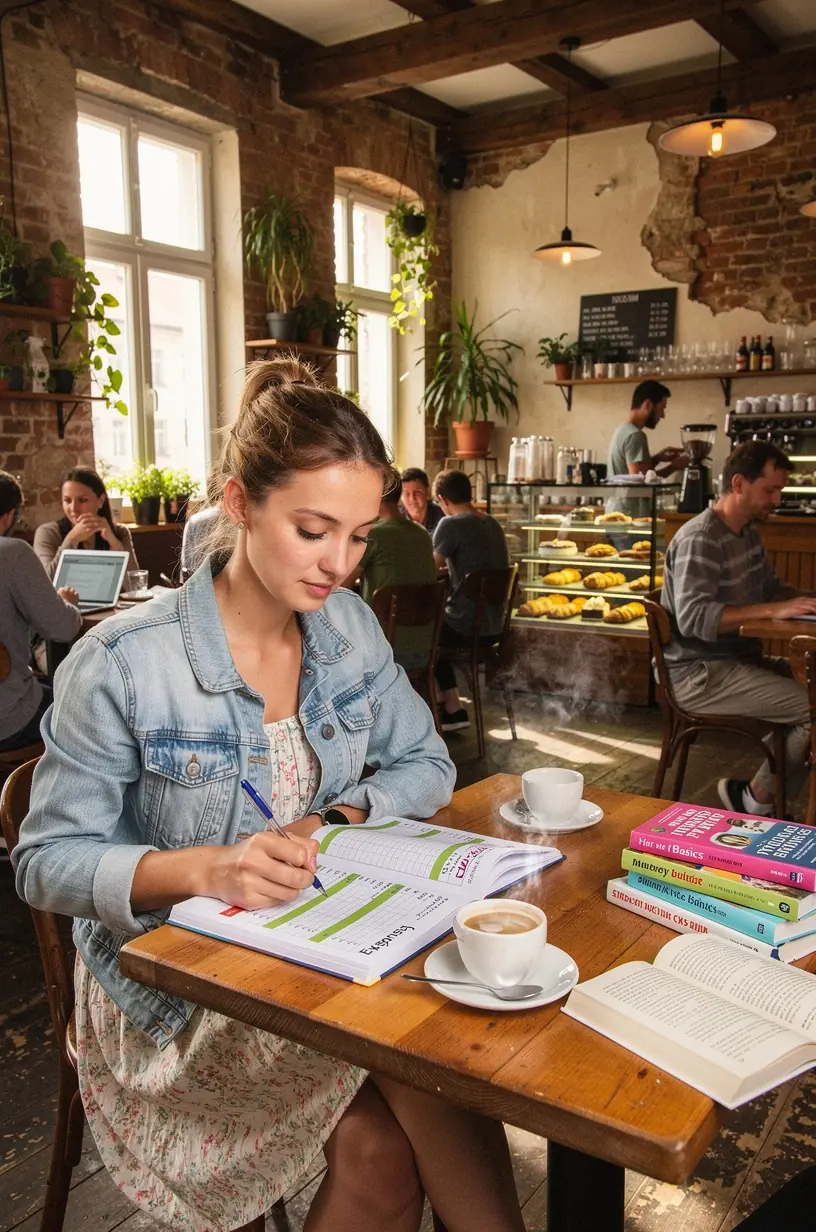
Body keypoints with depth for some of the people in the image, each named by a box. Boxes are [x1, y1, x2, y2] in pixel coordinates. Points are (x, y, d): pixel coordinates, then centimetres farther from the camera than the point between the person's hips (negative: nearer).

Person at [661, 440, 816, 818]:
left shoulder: (748, 533, 12)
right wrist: (772, 611, -31)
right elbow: (693, 618, -28)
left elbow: (771, 587, 23)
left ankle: (763, 795, 3)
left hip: (739, 659, 10)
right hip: (699, 675, -10)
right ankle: (757, 801, -1)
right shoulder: (700, 539, -17)